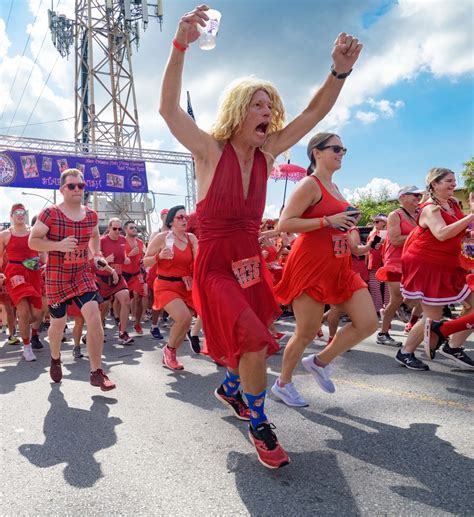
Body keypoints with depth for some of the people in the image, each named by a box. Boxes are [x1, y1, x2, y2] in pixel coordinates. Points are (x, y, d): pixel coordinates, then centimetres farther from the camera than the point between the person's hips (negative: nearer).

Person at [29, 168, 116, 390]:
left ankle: (96, 372, -6)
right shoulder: (50, 213, -10)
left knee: (94, 317, -14)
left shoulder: (91, 215, 3)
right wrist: (59, 245, -23)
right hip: (56, 278, -2)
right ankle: (55, 359, 43)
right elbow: (33, 241, -8)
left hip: (83, 275, 3)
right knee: (58, 323, 11)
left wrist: (97, 255, 9)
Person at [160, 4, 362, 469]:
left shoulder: (266, 153, 4)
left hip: (251, 263, 6)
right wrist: (181, 46, -31)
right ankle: (258, 424, 3)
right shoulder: (211, 150, -8)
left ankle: (229, 388, 48)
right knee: (254, 340, -21)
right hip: (215, 266, -6)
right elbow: (168, 107, -21)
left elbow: (314, 113, 3)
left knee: (249, 343, 17)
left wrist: (340, 70, -11)